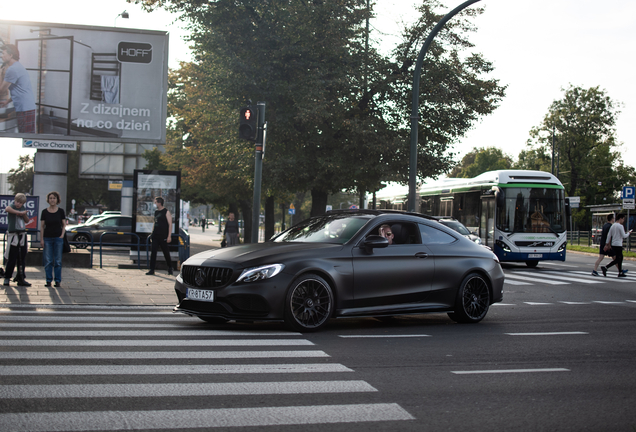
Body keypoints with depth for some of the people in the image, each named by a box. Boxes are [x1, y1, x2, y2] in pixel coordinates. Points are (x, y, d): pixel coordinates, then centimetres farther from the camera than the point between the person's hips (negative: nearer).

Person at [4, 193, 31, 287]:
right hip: (13, 235, -5)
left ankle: (21, 279, 9)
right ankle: (7, 277, 6)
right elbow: (7, 209, -27)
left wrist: (24, 214, -1)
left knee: (22, 259, 5)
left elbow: (27, 221, 18)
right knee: (12, 258, -5)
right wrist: (20, 212, -25)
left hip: (23, 235, 5)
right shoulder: (11, 207, -3)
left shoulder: (23, 209, 14)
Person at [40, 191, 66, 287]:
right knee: (48, 261, 0)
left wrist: (62, 235, -6)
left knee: (58, 261, 2)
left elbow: (64, 224, 7)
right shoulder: (45, 212, 3)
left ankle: (58, 281, 8)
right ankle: (48, 280, 8)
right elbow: (42, 226, 6)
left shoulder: (60, 211, 3)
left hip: (58, 238, 0)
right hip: (47, 238, 1)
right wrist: (42, 239, 0)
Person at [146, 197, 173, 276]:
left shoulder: (166, 212, -7)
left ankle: (170, 268, 22)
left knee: (166, 253, 5)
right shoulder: (156, 212, 13)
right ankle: (152, 270, -2)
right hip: (155, 236, 6)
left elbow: (170, 224, -10)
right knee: (153, 252, -3)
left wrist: (169, 236, -15)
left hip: (163, 236, -6)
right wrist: (152, 234, 17)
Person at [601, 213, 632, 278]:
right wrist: (628, 233, 5)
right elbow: (624, 236, -14)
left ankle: (620, 273, 17)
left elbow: (609, 235, 10)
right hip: (618, 245, -9)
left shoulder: (613, 226, 11)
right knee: (617, 260, -6)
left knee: (620, 258, 16)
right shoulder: (620, 226, -13)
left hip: (613, 245, 9)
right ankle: (605, 268, -17)